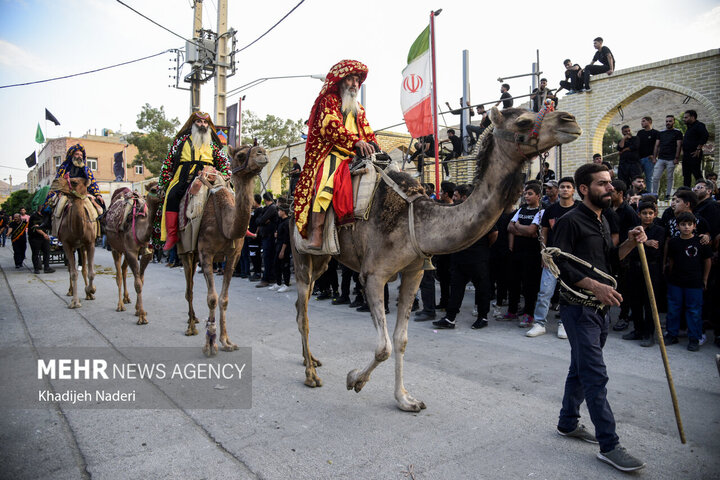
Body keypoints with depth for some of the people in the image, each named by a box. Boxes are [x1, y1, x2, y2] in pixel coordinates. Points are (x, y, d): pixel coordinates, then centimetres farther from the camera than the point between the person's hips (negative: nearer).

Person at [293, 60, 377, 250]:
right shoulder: (328, 100, 7)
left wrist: (373, 148, 2)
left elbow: (367, 132, 24)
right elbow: (331, 126, -10)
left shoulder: (358, 108, 30)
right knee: (325, 180, -34)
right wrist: (356, 141, -22)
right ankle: (317, 234, -40)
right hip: (331, 154, -7)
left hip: (354, 156, 7)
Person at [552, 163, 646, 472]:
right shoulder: (571, 221, -13)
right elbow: (560, 264, -20)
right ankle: (609, 446, 2)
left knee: (581, 370, 17)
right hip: (578, 308, -9)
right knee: (596, 376, -6)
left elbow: (608, 259, 19)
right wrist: (595, 286, -27)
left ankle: (568, 423, 32)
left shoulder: (602, 221, 15)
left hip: (600, 308, 9)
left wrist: (631, 243, 2)